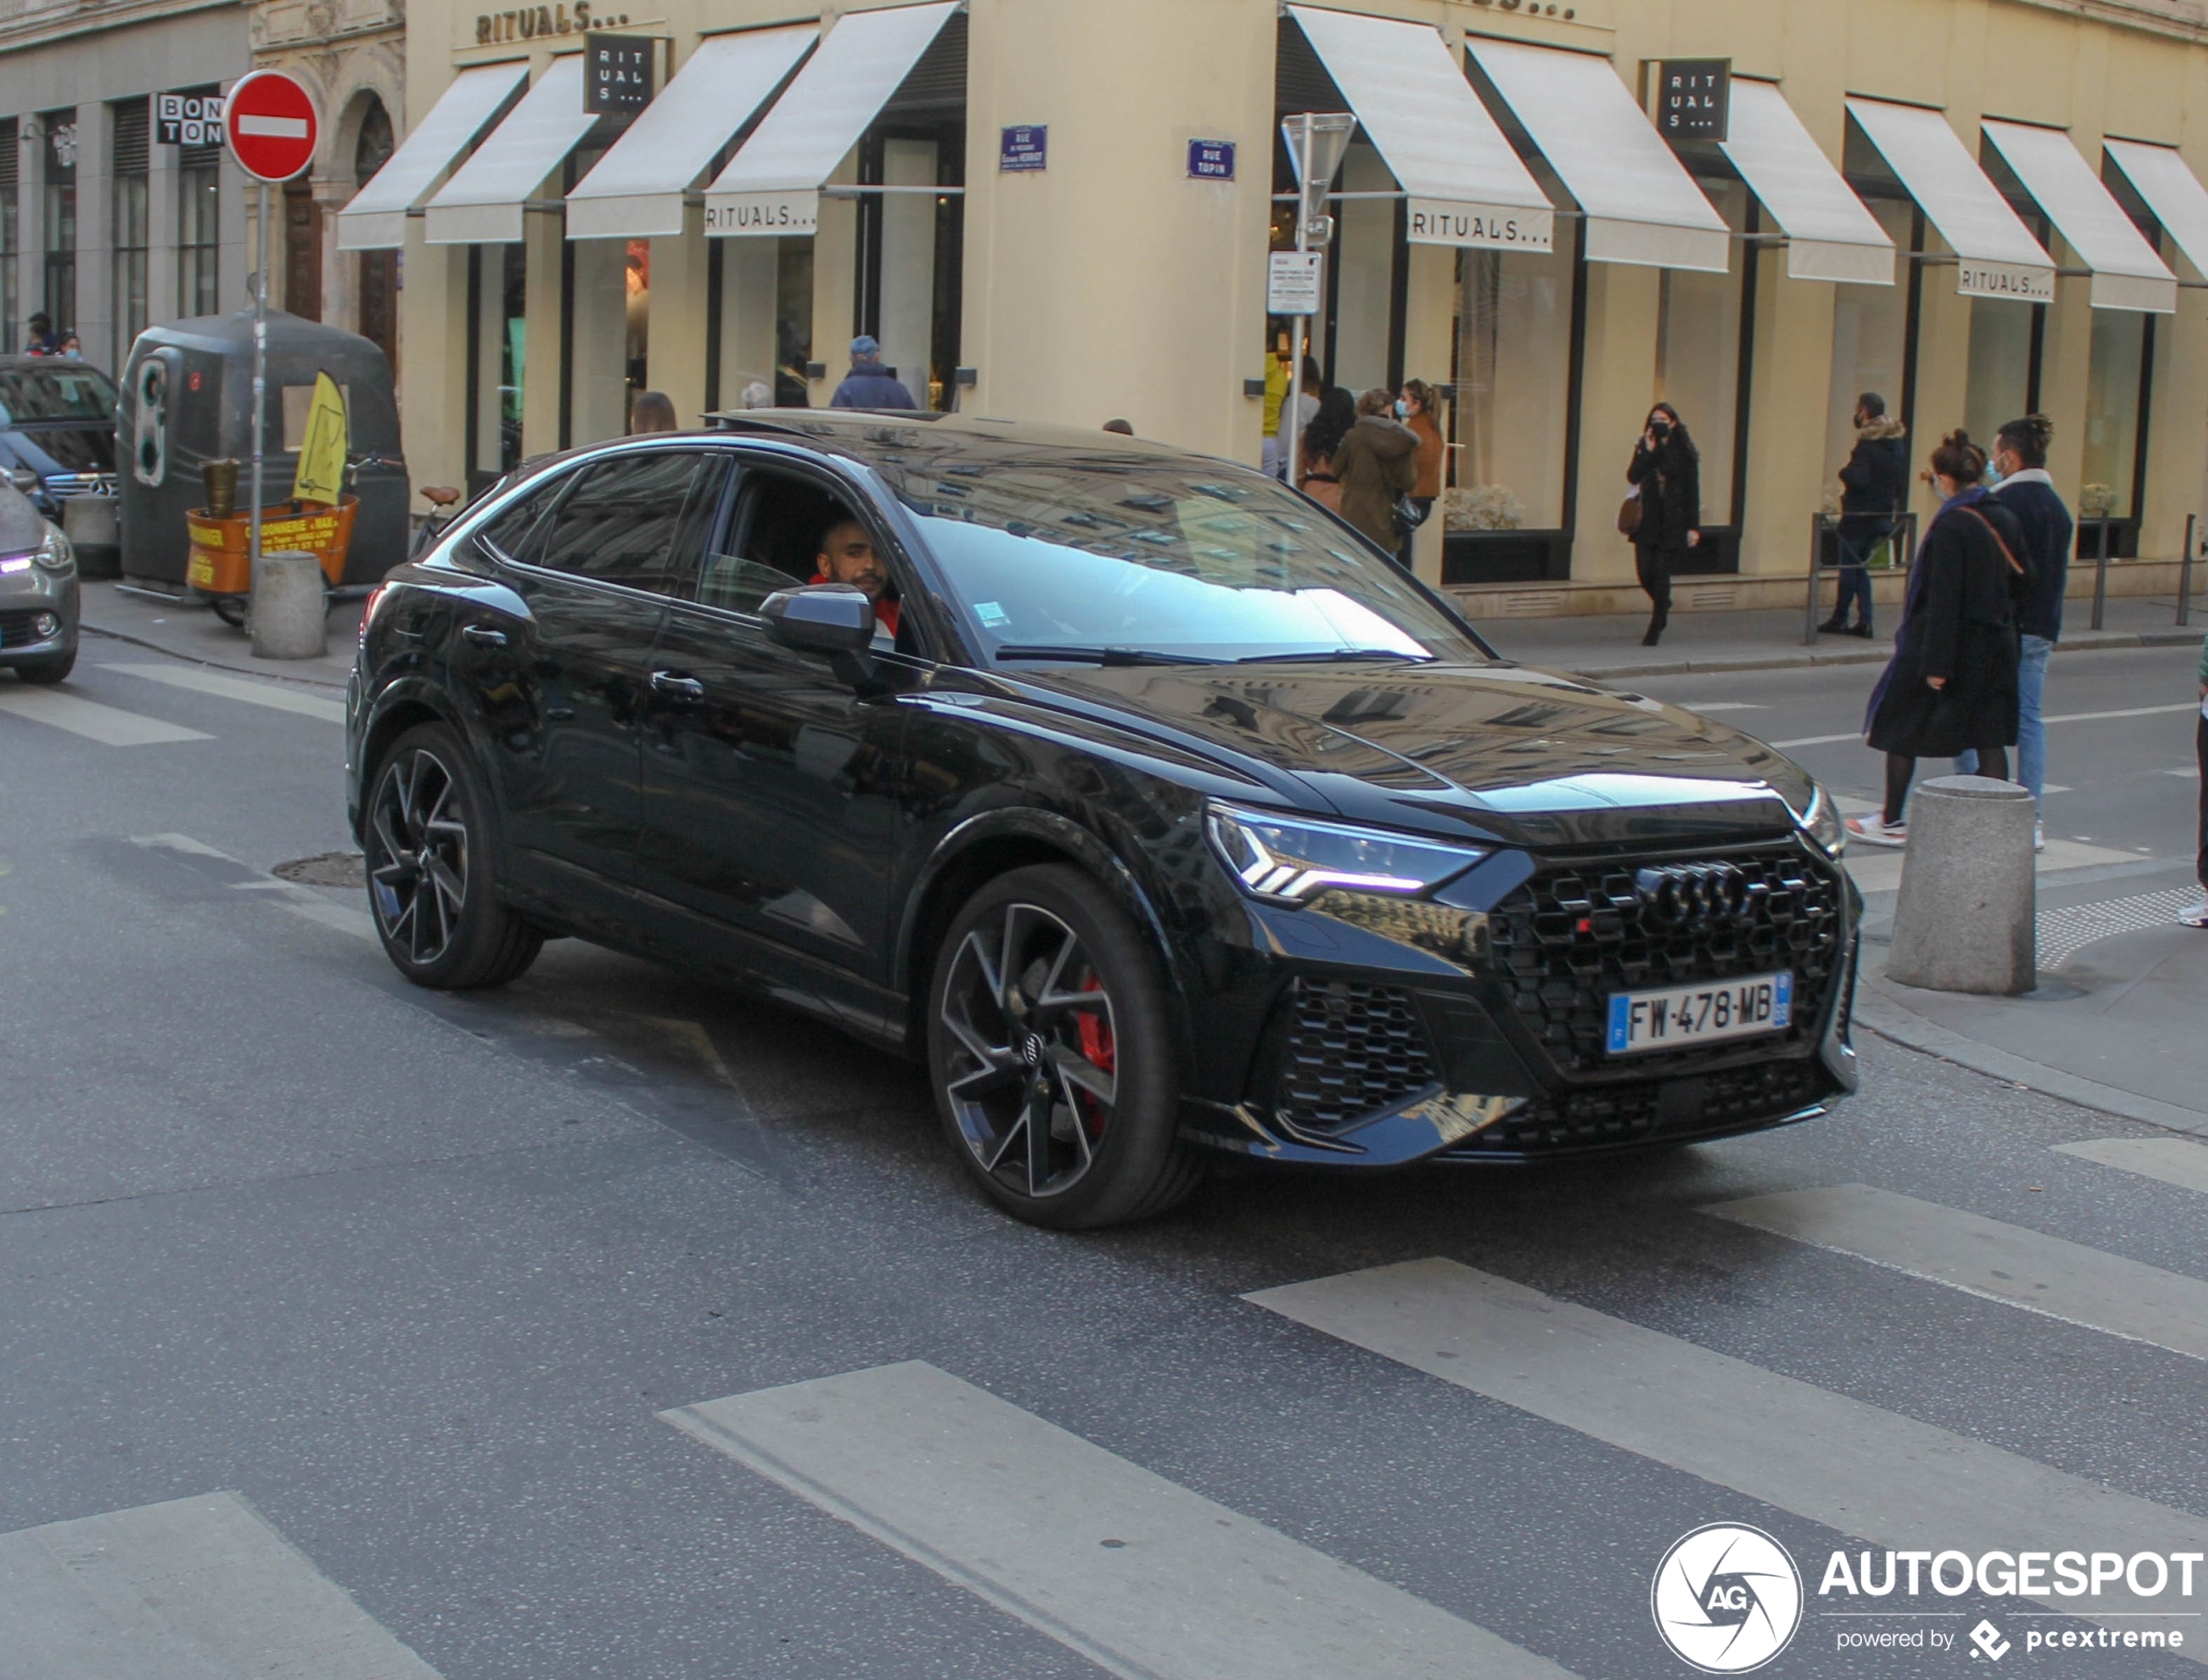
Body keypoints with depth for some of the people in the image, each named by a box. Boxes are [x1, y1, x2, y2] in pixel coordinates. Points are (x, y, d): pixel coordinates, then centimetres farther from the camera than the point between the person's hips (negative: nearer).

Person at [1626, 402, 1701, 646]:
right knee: (1645, 572, 0)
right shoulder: (1644, 447, 6)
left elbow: (1692, 490, -3)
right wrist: (1647, 451, -16)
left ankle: (1655, 630, 4)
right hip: (1648, 521, 3)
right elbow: (1633, 477, -7)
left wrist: (1693, 526, -7)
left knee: (1661, 573, -5)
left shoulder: (1684, 452, -2)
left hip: (1673, 523, -3)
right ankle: (1662, 607, 32)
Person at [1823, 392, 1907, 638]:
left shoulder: (1867, 444, -17)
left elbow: (1858, 479, -23)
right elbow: (1901, 481, 14)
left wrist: (1845, 472, -5)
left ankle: (1839, 619, 8)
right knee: (1861, 567, 14)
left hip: (1860, 516, -8)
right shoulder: (1898, 443, 10)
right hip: (1883, 515, 8)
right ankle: (1864, 621, 7)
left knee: (1849, 567, 2)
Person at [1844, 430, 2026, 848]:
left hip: (1952, 641, -7)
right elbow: (2022, 581, 9)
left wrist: (1936, 663, -19)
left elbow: (1942, 598, -20)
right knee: (1989, 738, 9)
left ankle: (1892, 822, 18)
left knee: (1900, 727, 9)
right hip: (1995, 647, 7)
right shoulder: (2006, 520, 4)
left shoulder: (1951, 526, -18)